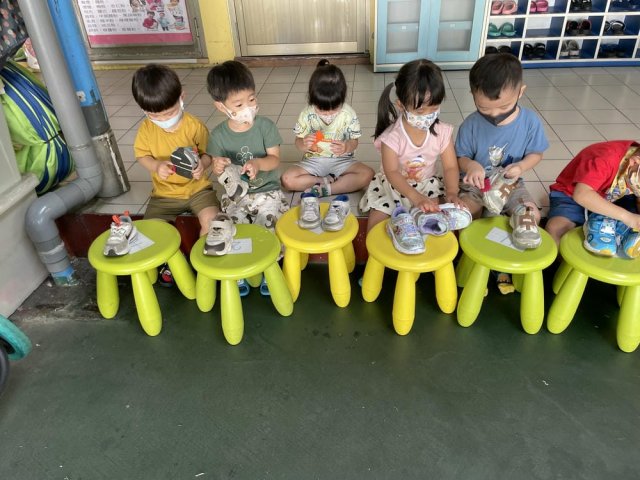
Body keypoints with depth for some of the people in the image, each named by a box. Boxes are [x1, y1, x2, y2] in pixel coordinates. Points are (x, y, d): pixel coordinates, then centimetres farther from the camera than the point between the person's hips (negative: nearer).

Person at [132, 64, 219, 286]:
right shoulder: (146, 129, -7)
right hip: (164, 193, 2)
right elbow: (141, 155, 3)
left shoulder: (194, 125, -14)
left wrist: (203, 163, -30)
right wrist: (156, 165, -20)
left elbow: (208, 152, -6)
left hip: (197, 188, -2)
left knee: (211, 219, -26)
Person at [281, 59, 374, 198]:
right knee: (287, 179, -25)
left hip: (341, 160, 0)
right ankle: (330, 180, -16)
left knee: (367, 174, -27)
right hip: (313, 161, 0)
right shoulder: (307, 114, -10)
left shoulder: (348, 114, -11)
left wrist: (346, 147, -31)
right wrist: (304, 144, -30)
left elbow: (354, 141, -5)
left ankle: (325, 188, -23)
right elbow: (298, 142, -3)